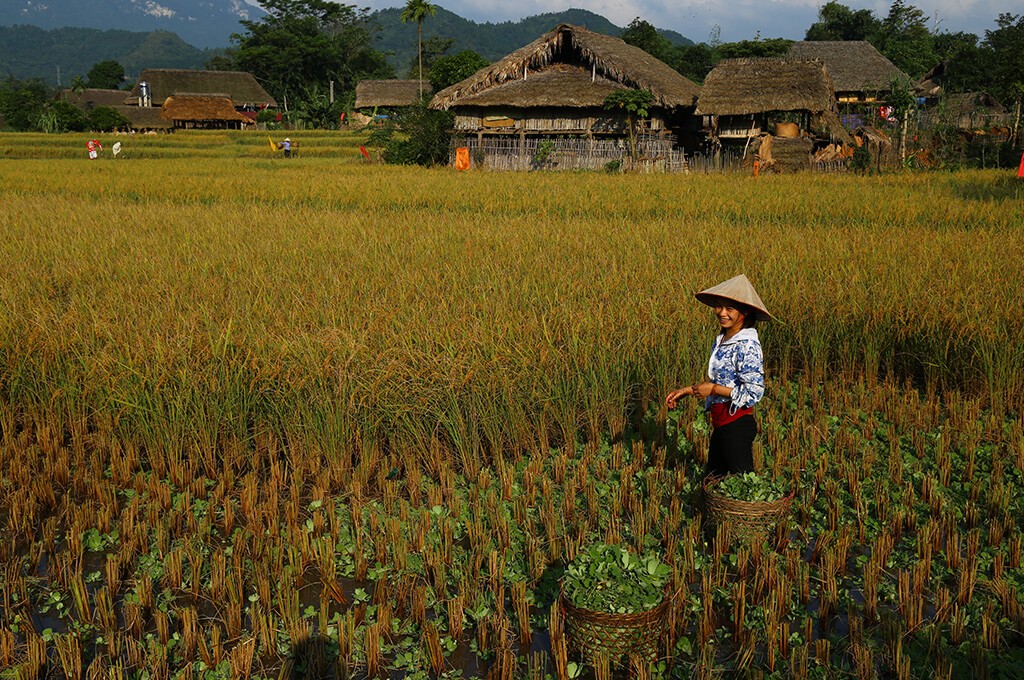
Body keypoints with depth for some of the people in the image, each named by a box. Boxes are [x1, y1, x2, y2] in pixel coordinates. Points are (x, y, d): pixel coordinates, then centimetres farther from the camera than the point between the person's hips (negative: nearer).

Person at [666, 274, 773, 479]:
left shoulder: (747, 345, -18)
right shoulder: (720, 340, 8)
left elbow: (753, 392, -21)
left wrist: (713, 389, -16)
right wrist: (687, 390, 11)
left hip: (737, 424, -9)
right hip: (721, 423, 9)